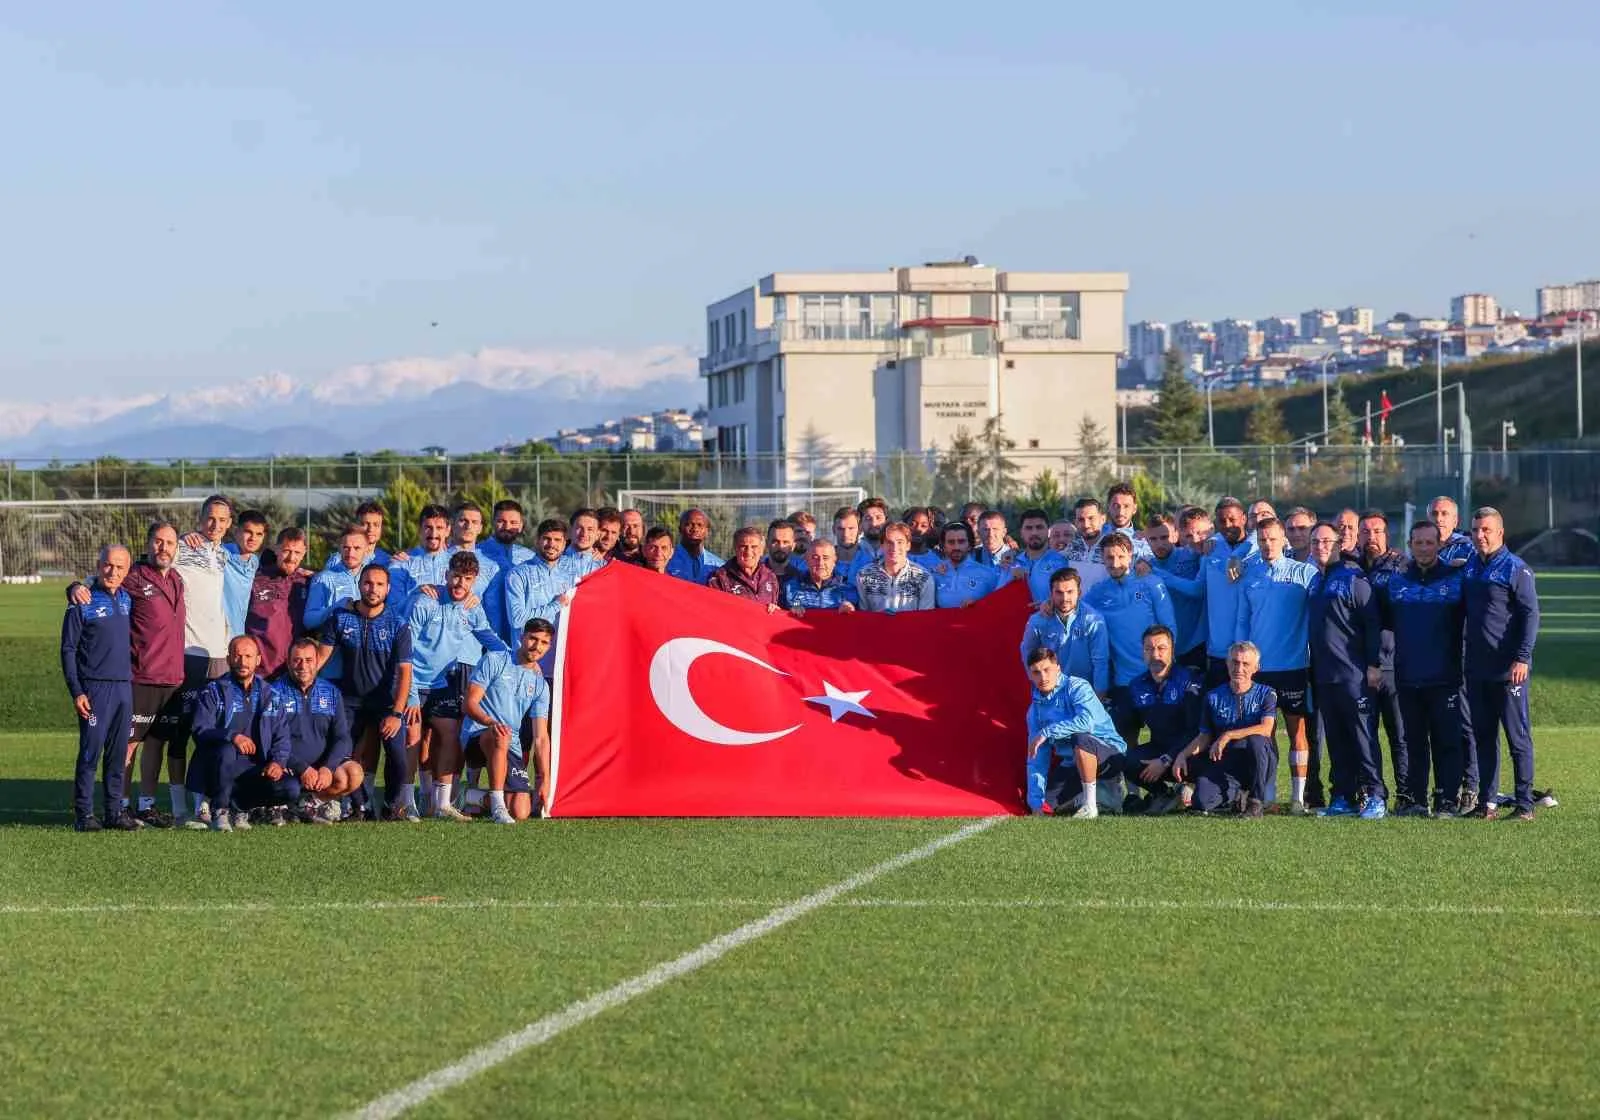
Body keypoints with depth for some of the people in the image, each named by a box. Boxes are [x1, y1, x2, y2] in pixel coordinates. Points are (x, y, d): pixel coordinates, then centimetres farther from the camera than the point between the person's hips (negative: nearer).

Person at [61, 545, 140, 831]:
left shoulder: (127, 599, 11)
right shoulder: (83, 603, -4)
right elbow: (68, 649, -5)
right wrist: (76, 692, -11)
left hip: (124, 687, 5)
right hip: (95, 689, -5)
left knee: (118, 753, 7)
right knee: (91, 751, -6)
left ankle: (115, 810, 13)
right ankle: (84, 814, -2)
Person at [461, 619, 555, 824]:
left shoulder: (540, 685, 14)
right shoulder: (494, 661, 3)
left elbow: (541, 737, 8)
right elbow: (469, 704, -6)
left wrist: (545, 780, -2)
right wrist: (491, 723, -27)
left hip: (512, 749, 4)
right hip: (478, 737, -4)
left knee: (521, 813, -13)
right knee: (500, 736, -41)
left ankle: (484, 799, 21)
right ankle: (497, 806, -35)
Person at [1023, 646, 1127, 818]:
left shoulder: (1076, 687, -13)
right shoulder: (1036, 708, 5)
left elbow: (1086, 722, -34)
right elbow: (1036, 758, 3)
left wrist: (1046, 733, -30)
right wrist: (1036, 802, -5)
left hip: (1110, 753, -7)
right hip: (1071, 764, 7)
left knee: (1081, 738, -38)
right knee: (1047, 802, -10)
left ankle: (1090, 805, -24)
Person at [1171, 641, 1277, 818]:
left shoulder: (1266, 694, 1)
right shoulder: (1214, 697, 10)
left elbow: (1266, 729, -16)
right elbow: (1204, 737, 12)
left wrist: (1228, 735, -24)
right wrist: (1183, 754, -7)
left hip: (1258, 764, -2)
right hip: (1225, 766, 2)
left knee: (1256, 741, -37)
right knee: (1203, 800, -26)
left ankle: (1257, 803, -18)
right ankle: (1237, 796, 9)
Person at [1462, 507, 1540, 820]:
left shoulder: (1516, 569, -6)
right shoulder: (1468, 568, 12)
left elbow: (1530, 614, -9)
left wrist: (1522, 658, -17)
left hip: (1508, 670, -6)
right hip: (1476, 670, 6)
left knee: (1518, 736, -2)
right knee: (1483, 736, 9)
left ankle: (1524, 803, 0)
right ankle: (1486, 801, 13)